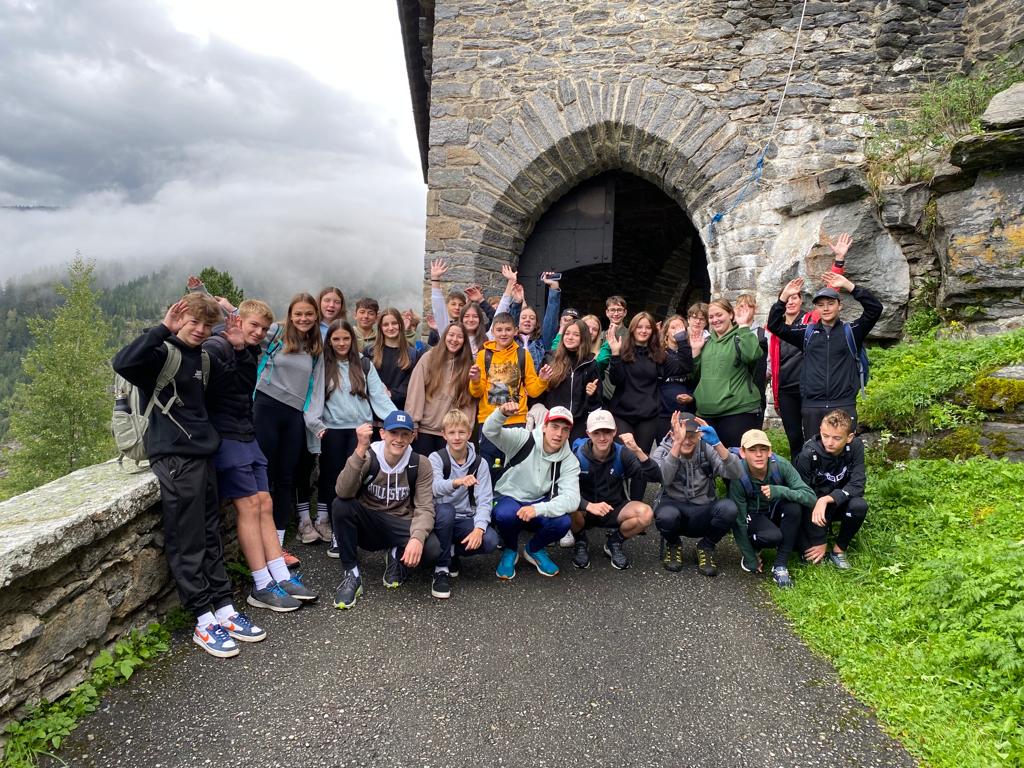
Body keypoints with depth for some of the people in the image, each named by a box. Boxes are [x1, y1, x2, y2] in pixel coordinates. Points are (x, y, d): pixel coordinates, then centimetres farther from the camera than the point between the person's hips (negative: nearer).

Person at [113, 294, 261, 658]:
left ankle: (224, 610, 20)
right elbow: (123, 363, -28)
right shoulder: (162, 353, -7)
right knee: (187, 545, 0)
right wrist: (163, 328, -27)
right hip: (174, 460, -7)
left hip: (203, 455, 8)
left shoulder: (204, 360, 14)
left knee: (211, 539, 12)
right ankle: (204, 622, 8)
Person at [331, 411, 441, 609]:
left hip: (401, 527, 0)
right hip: (367, 526, 0)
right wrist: (361, 449, -37)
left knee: (432, 549, -30)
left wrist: (417, 537, -34)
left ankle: (396, 556, 7)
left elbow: (425, 508, -13)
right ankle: (351, 575, -13)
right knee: (340, 505, -30)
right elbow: (343, 493, -27)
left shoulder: (420, 464, -7)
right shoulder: (368, 457, -11)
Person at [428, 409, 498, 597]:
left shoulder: (479, 463, 0)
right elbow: (435, 488, -28)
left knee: (490, 540, -27)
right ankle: (441, 569, -18)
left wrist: (479, 528, -29)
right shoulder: (436, 458, -7)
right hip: (441, 518, -2)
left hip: (466, 520, 2)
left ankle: (453, 552, 4)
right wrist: (457, 482, -51)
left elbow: (484, 501, -10)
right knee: (445, 510, -36)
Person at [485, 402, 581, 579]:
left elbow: (572, 499, -22)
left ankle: (534, 550, 7)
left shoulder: (569, 461, -10)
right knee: (506, 514, -38)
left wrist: (538, 509, -38)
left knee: (563, 522, -29)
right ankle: (510, 550, -1)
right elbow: (490, 432, -27)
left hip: (539, 504, 2)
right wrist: (502, 413, -50)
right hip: (508, 499, -2)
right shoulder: (524, 440, -15)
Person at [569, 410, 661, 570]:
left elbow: (655, 477, -20)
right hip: (584, 511, -1)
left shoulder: (622, 453, -11)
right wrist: (588, 505, -41)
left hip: (614, 510, 2)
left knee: (646, 514, -27)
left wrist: (638, 451, -36)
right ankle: (580, 541, 0)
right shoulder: (578, 453, -15)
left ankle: (615, 541, 4)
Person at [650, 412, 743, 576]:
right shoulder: (662, 452, -7)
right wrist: (677, 443, -37)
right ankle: (672, 545, 3)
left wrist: (717, 444, -33)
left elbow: (736, 474, -20)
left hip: (703, 515, 1)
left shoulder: (707, 449, -4)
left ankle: (705, 548, 1)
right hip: (675, 508, -1)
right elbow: (663, 478, -29)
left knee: (729, 508, -29)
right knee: (666, 515, -36)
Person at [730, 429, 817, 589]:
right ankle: (752, 549, 3)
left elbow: (811, 498, -28)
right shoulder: (739, 478, -28)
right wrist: (750, 560, -16)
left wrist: (780, 491, -44)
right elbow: (738, 521, -20)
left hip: (776, 511, 3)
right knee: (772, 536, -34)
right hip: (753, 516, -3)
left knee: (794, 507, -31)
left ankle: (780, 565, -17)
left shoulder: (781, 465, -25)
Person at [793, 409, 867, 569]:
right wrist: (819, 543, -22)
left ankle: (839, 549, -7)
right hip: (814, 503, -3)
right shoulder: (809, 454, -25)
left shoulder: (855, 446, -17)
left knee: (859, 505, -29)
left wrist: (827, 499, -38)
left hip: (840, 503, 3)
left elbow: (857, 486, -20)